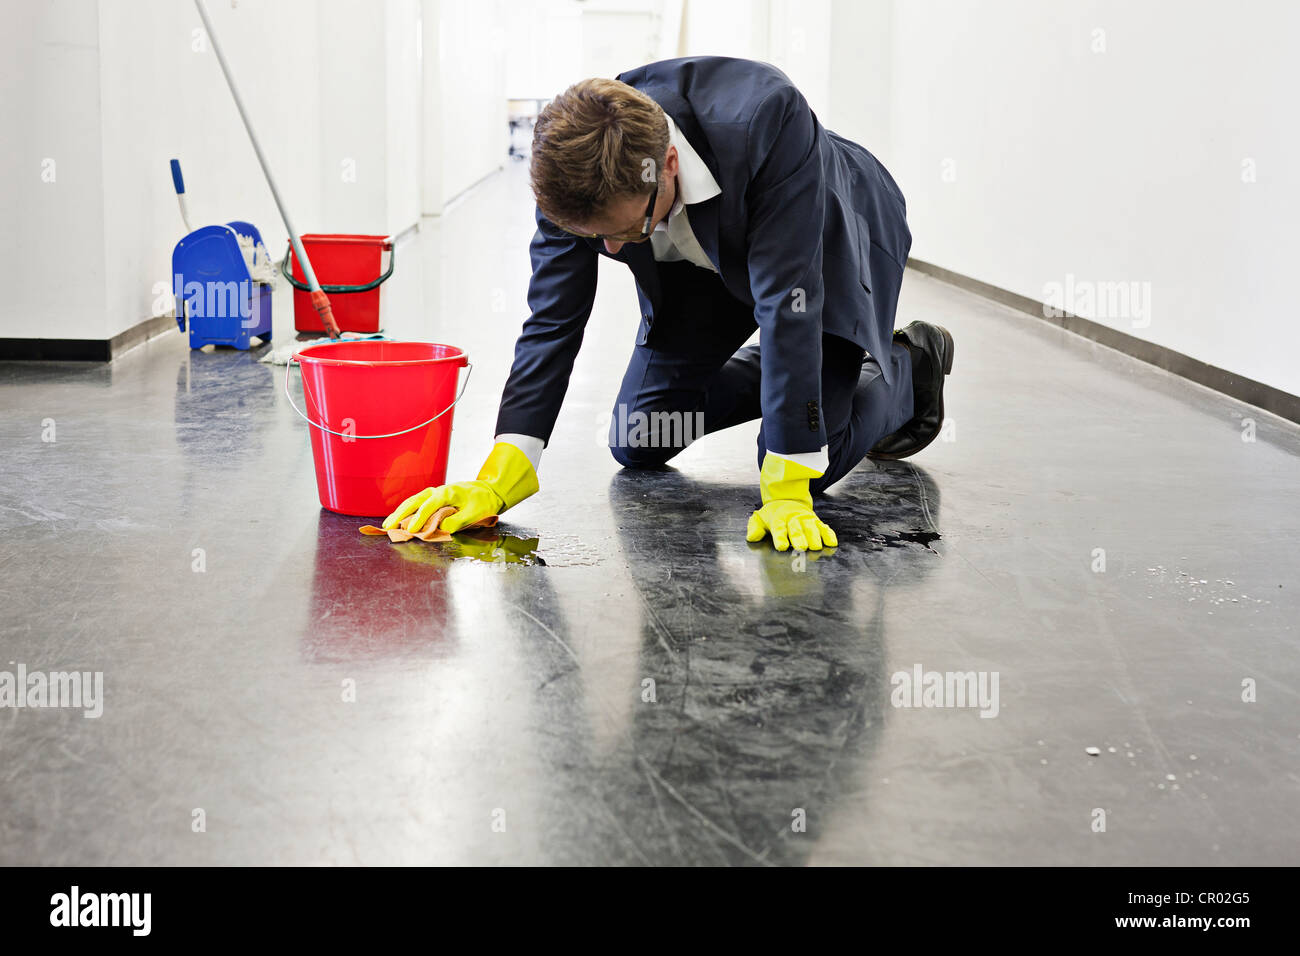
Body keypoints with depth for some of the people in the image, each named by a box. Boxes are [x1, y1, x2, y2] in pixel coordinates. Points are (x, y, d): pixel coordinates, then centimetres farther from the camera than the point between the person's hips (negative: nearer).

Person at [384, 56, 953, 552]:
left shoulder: (768, 119, -44)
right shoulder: (576, 168, -29)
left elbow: (786, 303, -41)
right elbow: (553, 321, -21)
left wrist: (786, 491, -39)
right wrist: (494, 482, -28)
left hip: (829, 244, -4)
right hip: (707, 262, 5)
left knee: (813, 465, -13)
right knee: (636, 446, 4)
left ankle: (908, 368, 17)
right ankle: (773, 373, 27)